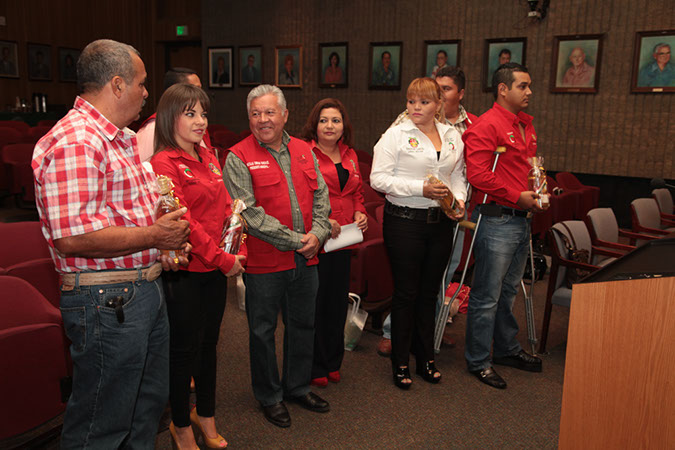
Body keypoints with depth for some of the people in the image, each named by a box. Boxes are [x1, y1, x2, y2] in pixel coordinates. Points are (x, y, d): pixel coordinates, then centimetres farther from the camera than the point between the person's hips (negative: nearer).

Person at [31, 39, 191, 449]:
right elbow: (73, 237, -29)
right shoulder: (73, 143, -19)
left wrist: (166, 238, 8)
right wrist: (154, 236, -20)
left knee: (150, 404, 24)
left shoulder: (123, 138, 13)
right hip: (107, 302, -10)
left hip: (146, 288, 10)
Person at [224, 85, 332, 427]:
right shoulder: (238, 158, -9)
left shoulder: (304, 151, 9)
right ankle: (269, 397, 29)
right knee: (263, 331, 9)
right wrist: (295, 240, -17)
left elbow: (321, 197, 11)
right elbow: (249, 213, -17)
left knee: (302, 325, 18)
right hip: (264, 262, -5)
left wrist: (317, 234, -7)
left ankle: (298, 387, 38)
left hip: (306, 259, 5)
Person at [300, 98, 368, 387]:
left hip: (343, 240, 7)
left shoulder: (349, 155, 14)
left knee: (338, 302, 15)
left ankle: (332, 363, 32)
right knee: (314, 302, 2)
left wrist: (360, 213, 5)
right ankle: (314, 368, 18)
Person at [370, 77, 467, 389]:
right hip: (404, 221, -4)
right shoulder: (396, 134, -5)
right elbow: (379, 178, -12)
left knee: (429, 292, 13)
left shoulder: (453, 136, 11)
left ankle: (425, 357, 29)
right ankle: (400, 363, 18)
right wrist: (420, 188, -18)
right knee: (406, 293, 3)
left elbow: (458, 175, 20)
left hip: (441, 222, 5)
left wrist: (459, 199, 0)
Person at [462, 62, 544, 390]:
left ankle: (507, 349, 36)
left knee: (508, 290, 21)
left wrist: (538, 191, 11)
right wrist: (518, 196, -17)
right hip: (496, 220, -9)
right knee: (487, 296, 0)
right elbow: (477, 174, -21)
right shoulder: (485, 126, -13)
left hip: (521, 219, 9)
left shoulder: (526, 124, 16)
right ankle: (478, 361, 14)